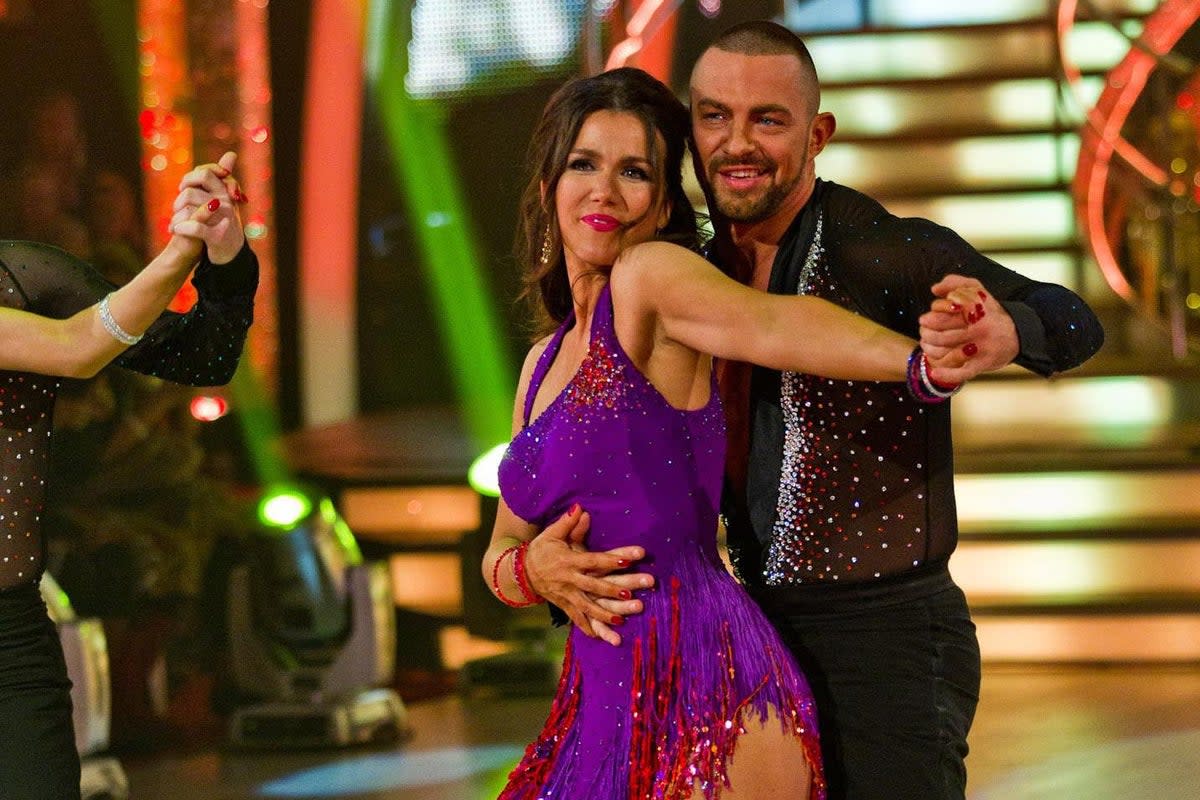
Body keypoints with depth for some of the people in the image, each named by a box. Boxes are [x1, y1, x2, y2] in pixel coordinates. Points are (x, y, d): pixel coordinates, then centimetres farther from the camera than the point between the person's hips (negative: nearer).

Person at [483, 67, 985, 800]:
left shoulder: (650, 275, -6)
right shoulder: (545, 362, 17)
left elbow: (768, 322, -27)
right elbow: (503, 545, 20)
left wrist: (921, 362, -46)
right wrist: (526, 569, -4)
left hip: (705, 690, -8)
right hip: (605, 705, 8)